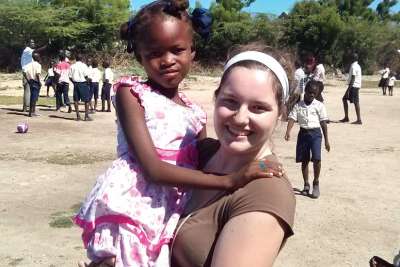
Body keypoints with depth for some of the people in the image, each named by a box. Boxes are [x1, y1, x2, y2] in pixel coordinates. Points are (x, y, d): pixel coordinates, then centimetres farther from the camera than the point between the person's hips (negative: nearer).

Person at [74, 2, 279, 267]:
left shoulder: (196, 114, 9)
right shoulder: (131, 93, -6)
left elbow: (201, 172, 13)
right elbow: (152, 168, -17)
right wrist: (227, 180, -21)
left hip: (171, 221, 5)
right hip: (127, 214, -4)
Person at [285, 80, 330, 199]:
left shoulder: (319, 106, 2)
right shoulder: (298, 106, 4)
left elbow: (323, 123, 3)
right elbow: (292, 118, -6)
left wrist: (326, 140, 2)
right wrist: (288, 131, -24)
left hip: (315, 133, -2)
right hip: (303, 133, 2)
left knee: (316, 158, -17)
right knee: (304, 160, 9)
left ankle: (316, 183, 1)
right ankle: (306, 184, 23)